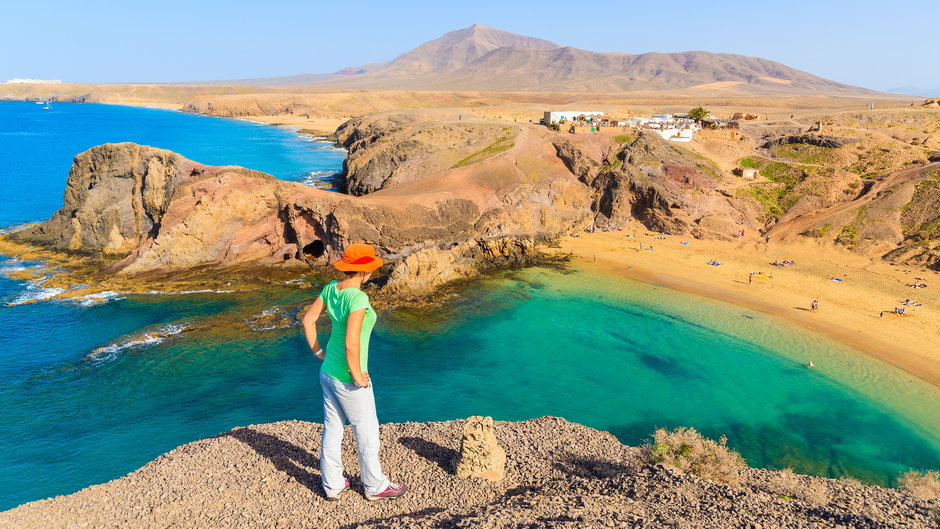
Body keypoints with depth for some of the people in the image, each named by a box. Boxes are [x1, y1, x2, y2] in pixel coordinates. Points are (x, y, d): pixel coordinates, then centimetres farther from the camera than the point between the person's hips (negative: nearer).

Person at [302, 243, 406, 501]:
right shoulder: (357, 298, -27)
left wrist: (318, 352, 13)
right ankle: (375, 486, 29)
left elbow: (308, 320, 7)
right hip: (348, 380, -8)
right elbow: (351, 344, -32)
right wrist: (357, 377, -19)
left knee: (332, 429, 19)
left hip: (328, 372, 8)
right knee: (367, 431, 11)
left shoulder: (331, 288, -2)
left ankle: (332, 485, 35)